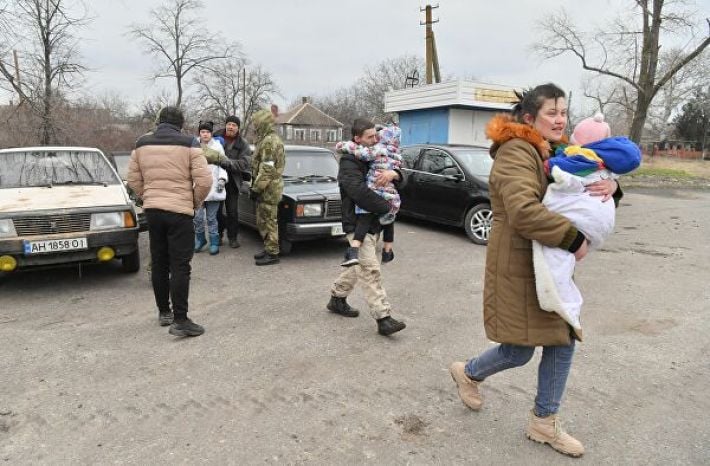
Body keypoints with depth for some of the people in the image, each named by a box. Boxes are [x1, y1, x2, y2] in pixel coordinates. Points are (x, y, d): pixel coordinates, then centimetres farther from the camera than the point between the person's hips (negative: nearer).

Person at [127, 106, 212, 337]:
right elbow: (204, 180, -12)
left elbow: (133, 180, 8)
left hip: (152, 210, 5)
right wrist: (196, 201, 4)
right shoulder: (188, 143, -7)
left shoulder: (141, 144, 6)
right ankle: (180, 320, -4)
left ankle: (164, 312, 26)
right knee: (180, 266, -3)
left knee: (158, 263, 15)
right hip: (179, 211, -5)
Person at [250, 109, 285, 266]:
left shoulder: (269, 141, -16)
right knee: (262, 221, 16)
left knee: (269, 221, -5)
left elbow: (267, 169, -22)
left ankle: (272, 254, 2)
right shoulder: (267, 139, 19)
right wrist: (256, 186, 22)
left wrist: (256, 188, -19)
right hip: (268, 188, 11)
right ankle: (268, 249, 25)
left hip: (269, 188, -11)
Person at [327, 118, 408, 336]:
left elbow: (402, 180, 7)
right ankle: (383, 318, -13)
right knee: (370, 270, -13)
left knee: (359, 266, 18)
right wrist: (387, 206, -19)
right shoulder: (349, 163, -11)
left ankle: (337, 298, 35)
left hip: (374, 223, 9)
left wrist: (394, 174, -17)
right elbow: (360, 192, -27)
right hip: (358, 224, -9)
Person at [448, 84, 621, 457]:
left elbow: (585, 197, 13)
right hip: (517, 267, -9)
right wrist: (574, 239, -27)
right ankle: (468, 372, 34)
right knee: (519, 351, 3)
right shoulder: (516, 152, -17)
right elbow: (523, 211, -32)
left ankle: (544, 422, 28)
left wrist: (609, 186, -10)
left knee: (563, 340, 11)